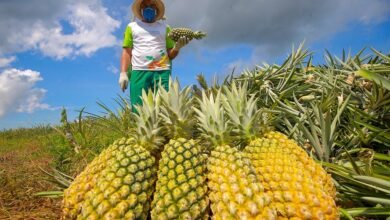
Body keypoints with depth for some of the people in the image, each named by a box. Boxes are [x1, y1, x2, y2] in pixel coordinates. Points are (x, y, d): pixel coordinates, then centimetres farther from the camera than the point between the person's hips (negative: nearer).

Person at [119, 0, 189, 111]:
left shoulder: (164, 27, 20)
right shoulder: (132, 26, 20)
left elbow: (170, 55, 16)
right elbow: (126, 52, 12)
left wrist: (177, 47, -6)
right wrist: (123, 73, -1)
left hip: (162, 71, 0)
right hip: (139, 71, 0)